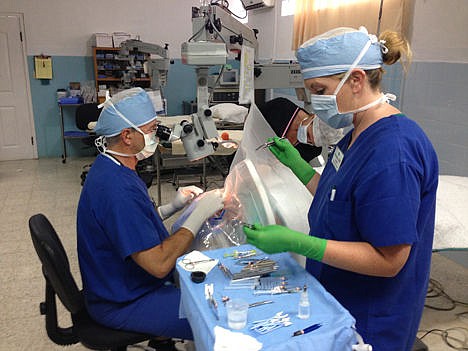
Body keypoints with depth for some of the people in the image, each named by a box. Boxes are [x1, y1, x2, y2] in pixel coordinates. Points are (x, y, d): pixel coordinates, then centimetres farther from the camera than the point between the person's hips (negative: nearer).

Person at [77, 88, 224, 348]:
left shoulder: (111, 168, 2)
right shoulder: (118, 189, -31)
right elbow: (159, 264, -30)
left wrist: (174, 206, 1)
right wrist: (200, 214, -22)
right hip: (124, 304, -10)